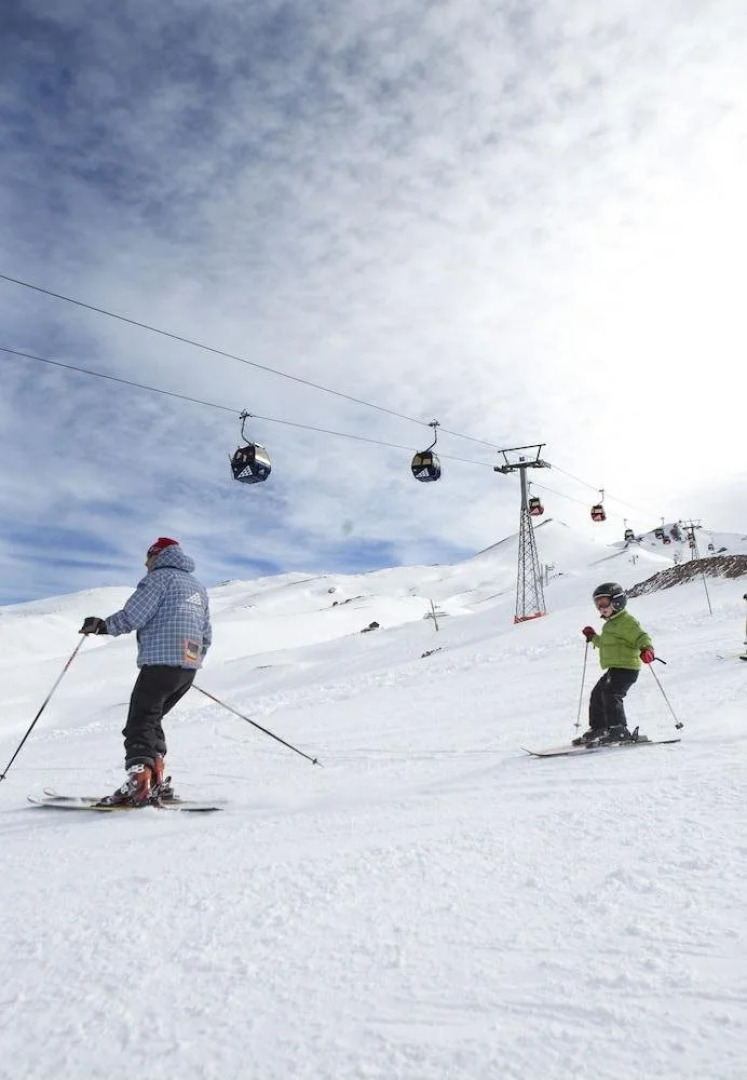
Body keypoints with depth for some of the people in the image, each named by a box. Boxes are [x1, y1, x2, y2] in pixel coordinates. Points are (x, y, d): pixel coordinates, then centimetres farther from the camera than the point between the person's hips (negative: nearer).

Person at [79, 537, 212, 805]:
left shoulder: (159, 577, -1)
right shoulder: (198, 587, 24)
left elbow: (132, 616, -11)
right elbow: (206, 635, 24)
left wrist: (102, 625, 5)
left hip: (161, 662, -8)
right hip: (189, 668, 8)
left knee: (139, 723, -6)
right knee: (151, 721, 17)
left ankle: (140, 783, -19)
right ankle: (157, 781, 11)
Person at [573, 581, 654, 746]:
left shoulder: (627, 621, -10)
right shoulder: (610, 624, 22)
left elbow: (641, 637, -22)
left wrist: (647, 649, -40)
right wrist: (593, 638, 37)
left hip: (626, 667, -11)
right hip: (614, 669, 11)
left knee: (610, 694, -21)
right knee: (597, 695, 13)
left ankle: (619, 730, -18)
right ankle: (597, 729, 23)